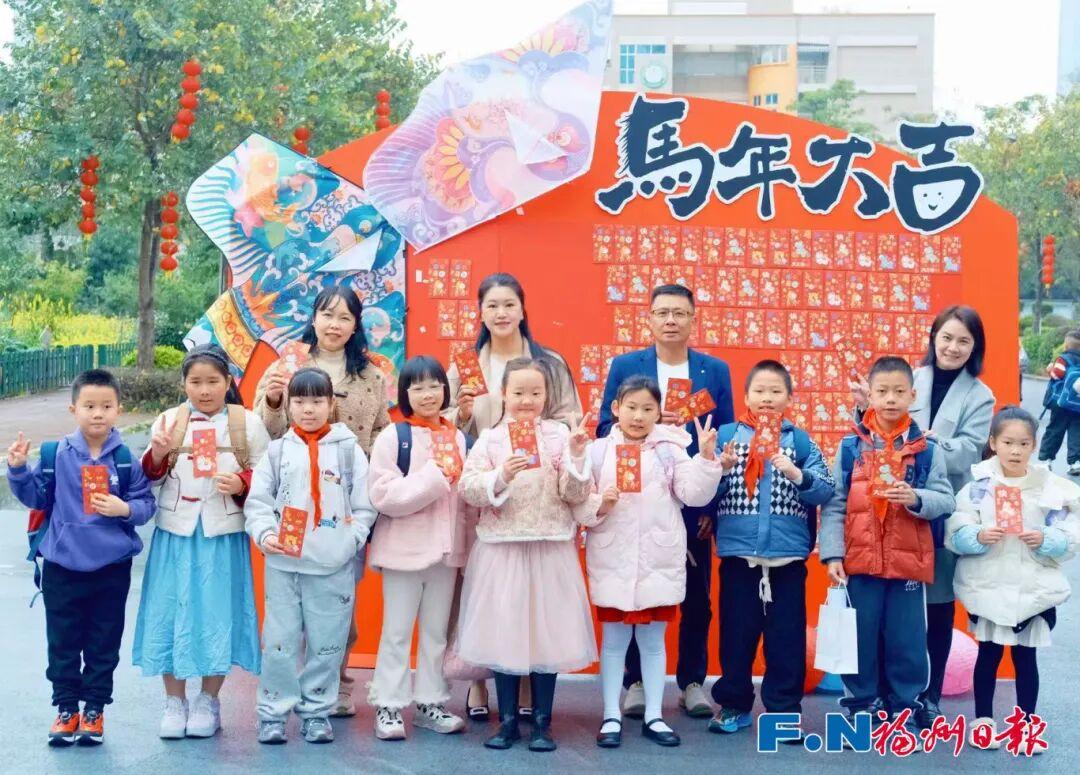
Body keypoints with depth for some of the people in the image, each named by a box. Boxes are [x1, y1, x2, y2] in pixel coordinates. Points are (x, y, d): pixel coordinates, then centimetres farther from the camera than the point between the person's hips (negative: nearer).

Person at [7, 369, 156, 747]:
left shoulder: (126, 458, -4)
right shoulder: (55, 454, -3)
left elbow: (146, 503, -1)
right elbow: (36, 497, 4)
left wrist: (126, 509, -20)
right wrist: (18, 469, -10)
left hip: (111, 568, 0)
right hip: (62, 566, 0)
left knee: (103, 645, 10)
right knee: (62, 643, 9)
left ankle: (94, 709, 24)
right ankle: (66, 708, 23)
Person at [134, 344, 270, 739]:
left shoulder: (248, 424, 1)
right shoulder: (168, 421, 5)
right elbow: (150, 481, 6)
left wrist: (242, 485, -18)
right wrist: (157, 455, -14)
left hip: (224, 535, -1)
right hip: (175, 533, 1)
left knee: (218, 614, 4)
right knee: (172, 612, 5)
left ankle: (208, 701, 19)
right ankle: (174, 701, 18)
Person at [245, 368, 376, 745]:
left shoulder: (350, 450, 5)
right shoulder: (276, 451, 7)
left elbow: (365, 506, 4)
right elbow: (257, 501, 4)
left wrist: (351, 540, -8)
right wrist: (264, 533, -12)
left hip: (334, 565, 0)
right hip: (282, 562, 0)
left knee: (327, 642, 6)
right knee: (279, 640, 3)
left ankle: (317, 711, 20)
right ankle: (273, 712, 15)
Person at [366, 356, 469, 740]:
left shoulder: (459, 439, 7)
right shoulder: (392, 437, -7)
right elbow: (383, 495, -16)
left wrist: (464, 544, -1)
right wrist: (433, 479, -19)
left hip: (445, 549, 4)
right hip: (404, 548, -4)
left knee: (437, 632, 12)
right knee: (397, 632, 3)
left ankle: (430, 702, 22)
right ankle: (389, 706, 12)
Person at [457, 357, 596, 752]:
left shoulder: (559, 435, 0)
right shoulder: (490, 439, 1)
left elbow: (575, 495, -4)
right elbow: (467, 488, -8)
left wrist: (576, 457, -19)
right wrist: (501, 476, -23)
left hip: (551, 549, 0)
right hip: (501, 549, 0)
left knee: (548, 631, 4)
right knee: (503, 631, 5)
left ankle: (542, 721, 15)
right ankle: (507, 720, 17)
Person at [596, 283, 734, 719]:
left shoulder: (715, 371, 4)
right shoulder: (625, 367, 2)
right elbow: (606, 430, -1)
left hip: (694, 504, 1)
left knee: (697, 599, 7)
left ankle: (692, 682, 19)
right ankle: (635, 682, 17)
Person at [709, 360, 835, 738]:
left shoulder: (800, 440, 5)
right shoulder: (727, 435, 4)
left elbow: (826, 491, -2)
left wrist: (796, 474, -18)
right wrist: (721, 471, -18)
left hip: (787, 555, 0)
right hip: (738, 553, 0)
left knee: (786, 636, 5)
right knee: (736, 633, 8)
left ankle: (784, 709, 16)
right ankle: (734, 704, 23)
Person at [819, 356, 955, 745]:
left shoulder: (927, 448, 2)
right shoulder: (851, 446, 1)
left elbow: (946, 500, -3)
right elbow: (834, 505, -1)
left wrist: (916, 499, -23)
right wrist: (833, 554, -8)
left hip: (909, 561, 0)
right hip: (859, 561, 0)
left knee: (907, 641, 7)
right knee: (859, 639, 7)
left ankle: (905, 710, 21)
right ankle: (860, 707, 21)